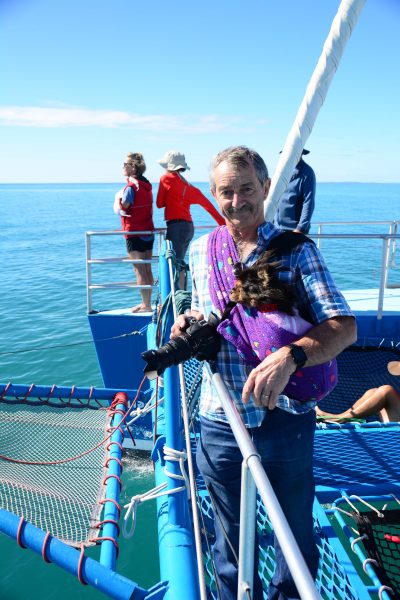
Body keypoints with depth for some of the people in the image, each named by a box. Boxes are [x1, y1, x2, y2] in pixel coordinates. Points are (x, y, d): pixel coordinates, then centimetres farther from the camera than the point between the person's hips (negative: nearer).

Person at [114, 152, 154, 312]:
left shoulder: (131, 187, -16)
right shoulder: (146, 185, 10)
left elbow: (122, 208, -14)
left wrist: (119, 198, 2)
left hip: (134, 233, -8)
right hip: (148, 232, 8)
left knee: (139, 270, -4)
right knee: (147, 269, 11)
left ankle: (146, 305, -1)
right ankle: (147, 303, 19)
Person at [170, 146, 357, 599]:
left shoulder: (295, 248, -7)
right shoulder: (200, 250, 3)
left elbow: (344, 327, -16)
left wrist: (289, 357, -35)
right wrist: (189, 324, -7)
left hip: (287, 415, -1)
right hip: (221, 420, 2)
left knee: (296, 529, 21)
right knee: (231, 536, 21)